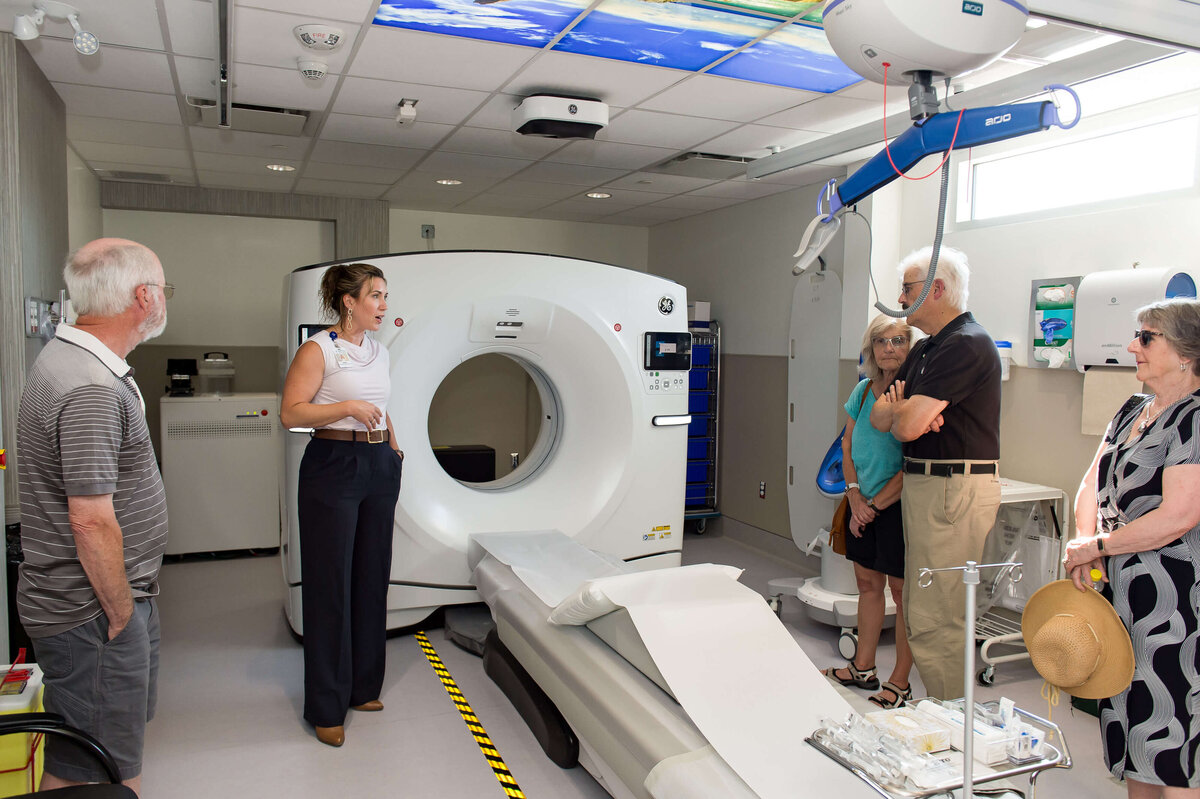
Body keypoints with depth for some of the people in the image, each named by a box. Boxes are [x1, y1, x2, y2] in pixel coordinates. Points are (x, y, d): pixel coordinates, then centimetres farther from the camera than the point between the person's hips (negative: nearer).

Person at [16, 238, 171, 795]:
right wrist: (122, 614, -16)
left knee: (125, 750, 23)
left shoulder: (69, 355, 9)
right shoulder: (92, 391, -25)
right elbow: (92, 521, -28)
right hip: (92, 614, -10)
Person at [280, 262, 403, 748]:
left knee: (372, 579, 12)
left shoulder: (379, 352, 13)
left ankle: (363, 687, 27)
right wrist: (347, 406, -24)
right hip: (333, 467, -7)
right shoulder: (318, 349, -8)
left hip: (379, 470, 7)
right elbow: (291, 413, -14)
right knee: (330, 584, -1)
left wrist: (393, 448, 14)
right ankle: (326, 707, 11)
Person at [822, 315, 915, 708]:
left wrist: (874, 504, -12)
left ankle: (900, 683, 17)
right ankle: (863, 668, 31)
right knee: (867, 583, 17)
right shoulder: (863, 390, 6)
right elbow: (848, 448, 12)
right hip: (863, 505, 7)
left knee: (902, 590, 4)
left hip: (898, 505, -7)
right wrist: (855, 496, -1)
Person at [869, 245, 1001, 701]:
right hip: (924, 486, 11)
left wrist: (898, 412, 1)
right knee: (923, 612, 17)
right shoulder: (925, 349, 18)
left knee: (934, 621, -7)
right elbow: (879, 416, 12)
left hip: (955, 489, -10)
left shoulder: (967, 345, -14)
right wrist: (900, 410, -11)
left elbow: (908, 425, -22)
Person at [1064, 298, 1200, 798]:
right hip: (1121, 590, 8)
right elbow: (1091, 486, 13)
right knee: (1130, 719, 16)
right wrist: (1085, 544, -4)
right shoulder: (1132, 412, 13)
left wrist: (1096, 547, -11)